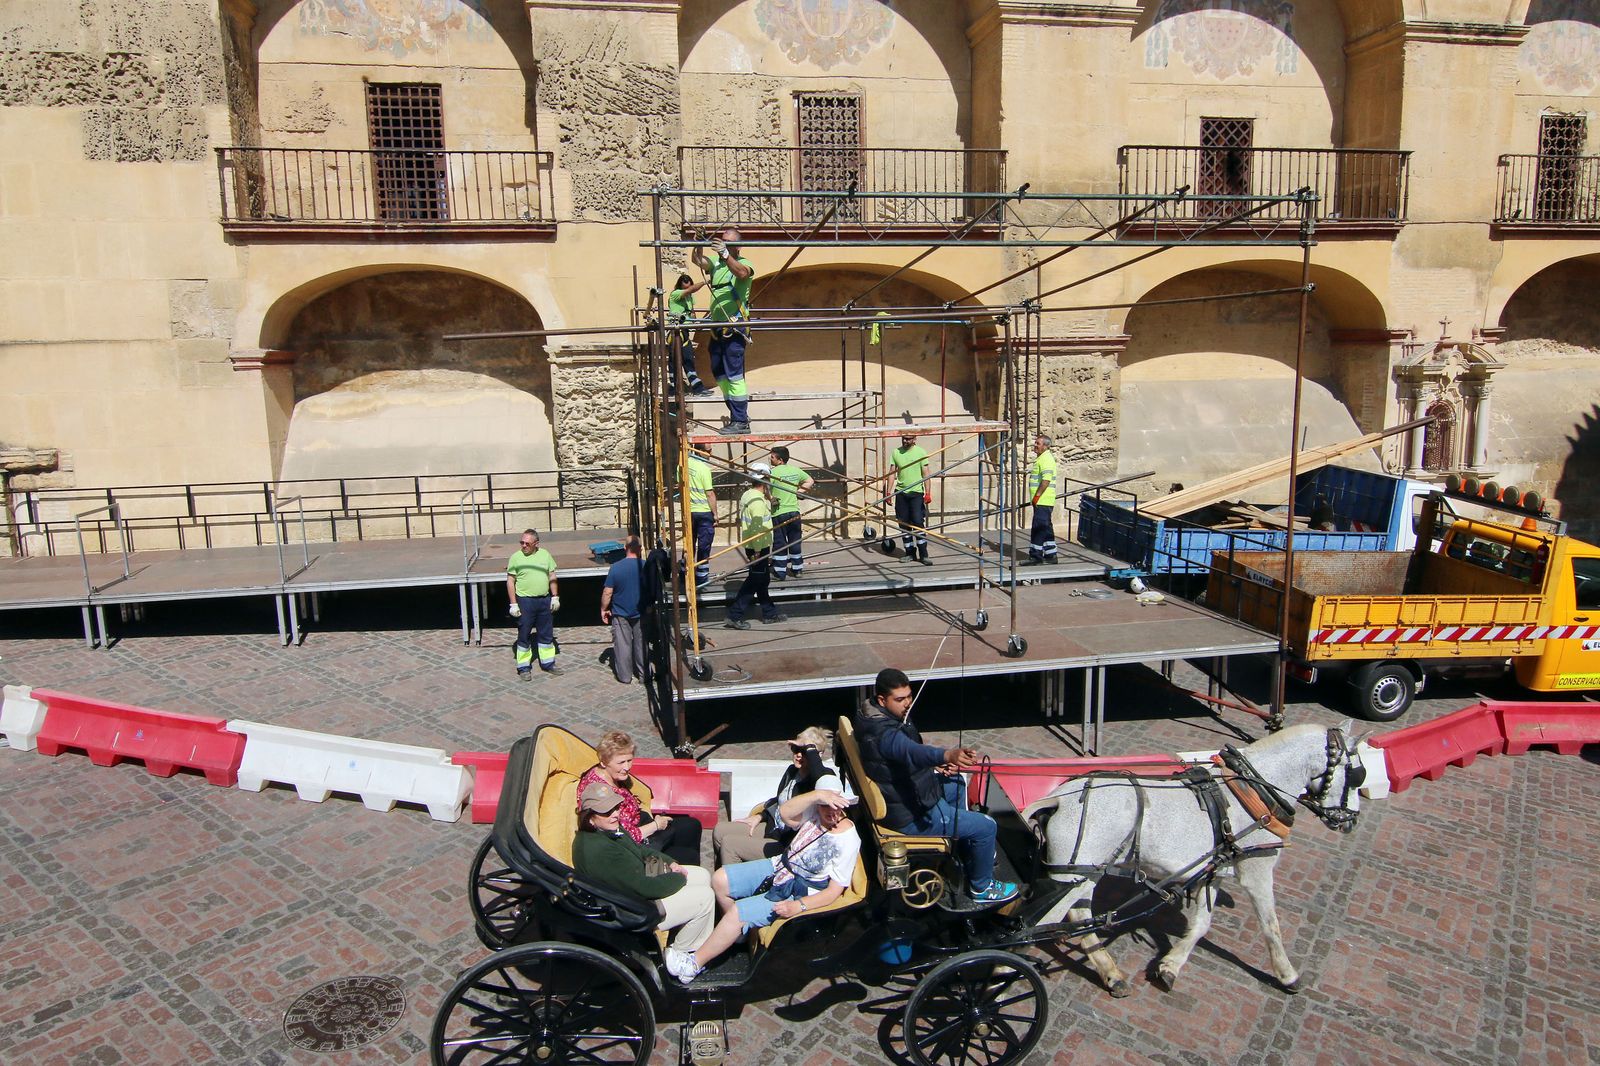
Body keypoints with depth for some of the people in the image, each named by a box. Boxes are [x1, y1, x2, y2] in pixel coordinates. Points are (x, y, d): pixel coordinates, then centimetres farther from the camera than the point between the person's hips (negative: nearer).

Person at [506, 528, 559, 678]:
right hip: (525, 601, -3)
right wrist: (513, 604, -10)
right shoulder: (516, 557, -6)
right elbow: (510, 582, -5)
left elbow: (552, 576, 10)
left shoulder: (545, 555, 4)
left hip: (545, 600, 3)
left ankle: (548, 663, 25)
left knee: (546, 634, 12)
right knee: (524, 635, 4)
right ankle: (524, 667, 14)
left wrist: (555, 597, 4)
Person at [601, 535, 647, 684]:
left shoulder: (615, 567, -13)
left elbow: (607, 592, -11)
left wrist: (603, 609, 3)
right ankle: (643, 674, 20)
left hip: (620, 614, -2)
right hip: (641, 613, 2)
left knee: (622, 645, 8)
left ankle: (625, 676, 14)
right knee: (641, 643, 12)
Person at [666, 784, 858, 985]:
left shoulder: (849, 841, -19)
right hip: (778, 867, 7)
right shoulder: (814, 811, -4)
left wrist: (798, 906, -27)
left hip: (797, 894, -7)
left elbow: (834, 891, -17)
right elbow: (785, 812, -23)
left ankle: (694, 963, -5)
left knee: (737, 912, -20)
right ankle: (738, 930, 22)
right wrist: (817, 794, -34)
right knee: (719, 880, -3)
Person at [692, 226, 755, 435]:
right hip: (717, 327, 8)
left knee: (734, 374, -11)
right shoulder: (716, 263, 15)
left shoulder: (744, 263, -2)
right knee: (719, 372, 11)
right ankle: (736, 414, 21)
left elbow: (742, 273, -24)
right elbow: (698, 261, -2)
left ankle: (741, 422, -10)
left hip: (734, 328, -8)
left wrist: (726, 255, -35)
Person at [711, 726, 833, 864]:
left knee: (729, 844, -12)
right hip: (772, 827, 9)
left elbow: (821, 777, -47)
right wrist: (759, 817, 11)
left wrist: (809, 747, -34)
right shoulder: (792, 770, 5)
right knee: (719, 830, 9)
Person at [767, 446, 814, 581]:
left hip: (778, 513, -5)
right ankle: (796, 569, 23)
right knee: (795, 541, 14)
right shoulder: (796, 470, 5)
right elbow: (810, 481, 17)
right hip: (794, 511, 5)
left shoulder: (773, 472, -12)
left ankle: (779, 573, 5)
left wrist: (771, 499, -2)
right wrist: (798, 492, 12)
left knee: (779, 543, 2)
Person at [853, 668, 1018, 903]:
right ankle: (981, 887, 20)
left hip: (902, 793, 10)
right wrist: (947, 755, -71)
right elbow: (912, 752, -55)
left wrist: (937, 765, 2)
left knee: (956, 782, 31)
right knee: (986, 826, -3)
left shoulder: (874, 715, -2)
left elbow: (908, 750, 14)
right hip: (909, 817, -10)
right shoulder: (883, 734, -34)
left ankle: (967, 852, 45)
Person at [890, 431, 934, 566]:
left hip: (916, 493, -3)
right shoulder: (896, 452, 4)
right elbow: (892, 473, 7)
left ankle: (923, 554, -4)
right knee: (904, 524, 6)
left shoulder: (920, 452, -3)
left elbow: (925, 474, -4)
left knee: (918, 523, -9)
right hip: (901, 493, 3)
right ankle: (910, 552, 16)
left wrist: (928, 492, -11)